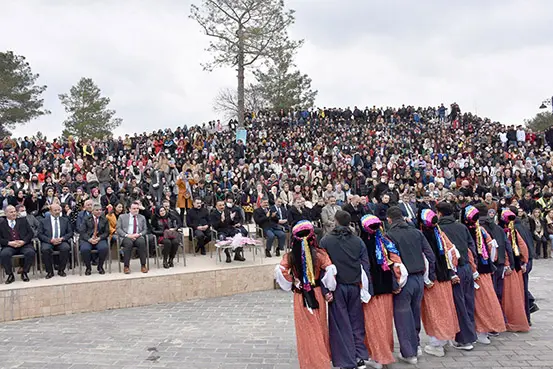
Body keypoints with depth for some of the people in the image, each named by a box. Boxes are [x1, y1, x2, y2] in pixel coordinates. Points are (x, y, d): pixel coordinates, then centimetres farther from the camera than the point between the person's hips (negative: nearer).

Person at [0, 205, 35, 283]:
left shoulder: (23, 220, 17)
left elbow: (30, 233, 10)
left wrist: (23, 241, -8)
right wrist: (9, 243, -12)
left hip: (24, 245, 0)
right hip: (9, 246, 0)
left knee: (31, 253, -31)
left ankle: (24, 273, -9)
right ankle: (10, 275, -12)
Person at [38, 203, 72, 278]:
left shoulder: (65, 220, 15)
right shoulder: (44, 221, 10)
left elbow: (70, 232, 10)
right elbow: (40, 234, 2)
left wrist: (62, 238, -10)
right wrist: (51, 240, -14)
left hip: (61, 241, 1)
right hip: (48, 242, -1)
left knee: (66, 248, -32)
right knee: (45, 249, -34)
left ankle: (61, 270, -13)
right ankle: (50, 271, -15)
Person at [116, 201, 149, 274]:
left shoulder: (142, 217, 22)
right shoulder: (122, 217, 15)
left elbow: (145, 230, 16)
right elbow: (118, 229, 5)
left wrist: (139, 234, -6)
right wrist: (127, 235, -12)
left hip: (138, 236, 2)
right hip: (126, 237, -1)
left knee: (142, 242, -34)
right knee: (128, 243, -36)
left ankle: (143, 266, -28)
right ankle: (126, 266, -28)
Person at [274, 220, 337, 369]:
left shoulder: (290, 256, -9)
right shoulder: (319, 253, -11)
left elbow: (280, 272, -15)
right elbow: (330, 272, -16)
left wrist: (291, 285, 1)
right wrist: (328, 290, -1)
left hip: (300, 297, 0)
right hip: (317, 294, 0)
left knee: (305, 331, 12)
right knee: (320, 328, 18)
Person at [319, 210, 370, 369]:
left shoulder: (325, 241, -4)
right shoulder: (358, 241, 1)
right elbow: (366, 266, 0)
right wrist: (367, 290, 4)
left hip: (337, 287, -2)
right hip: (355, 286, 2)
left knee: (341, 325, 5)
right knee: (357, 323, 14)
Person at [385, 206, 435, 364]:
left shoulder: (389, 235, -10)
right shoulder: (417, 232, 5)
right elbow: (430, 255, 4)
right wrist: (431, 276, 11)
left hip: (403, 280, -5)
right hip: (419, 278, 5)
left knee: (403, 316, 5)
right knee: (415, 313, 19)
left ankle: (409, 353, 12)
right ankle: (416, 345, 32)